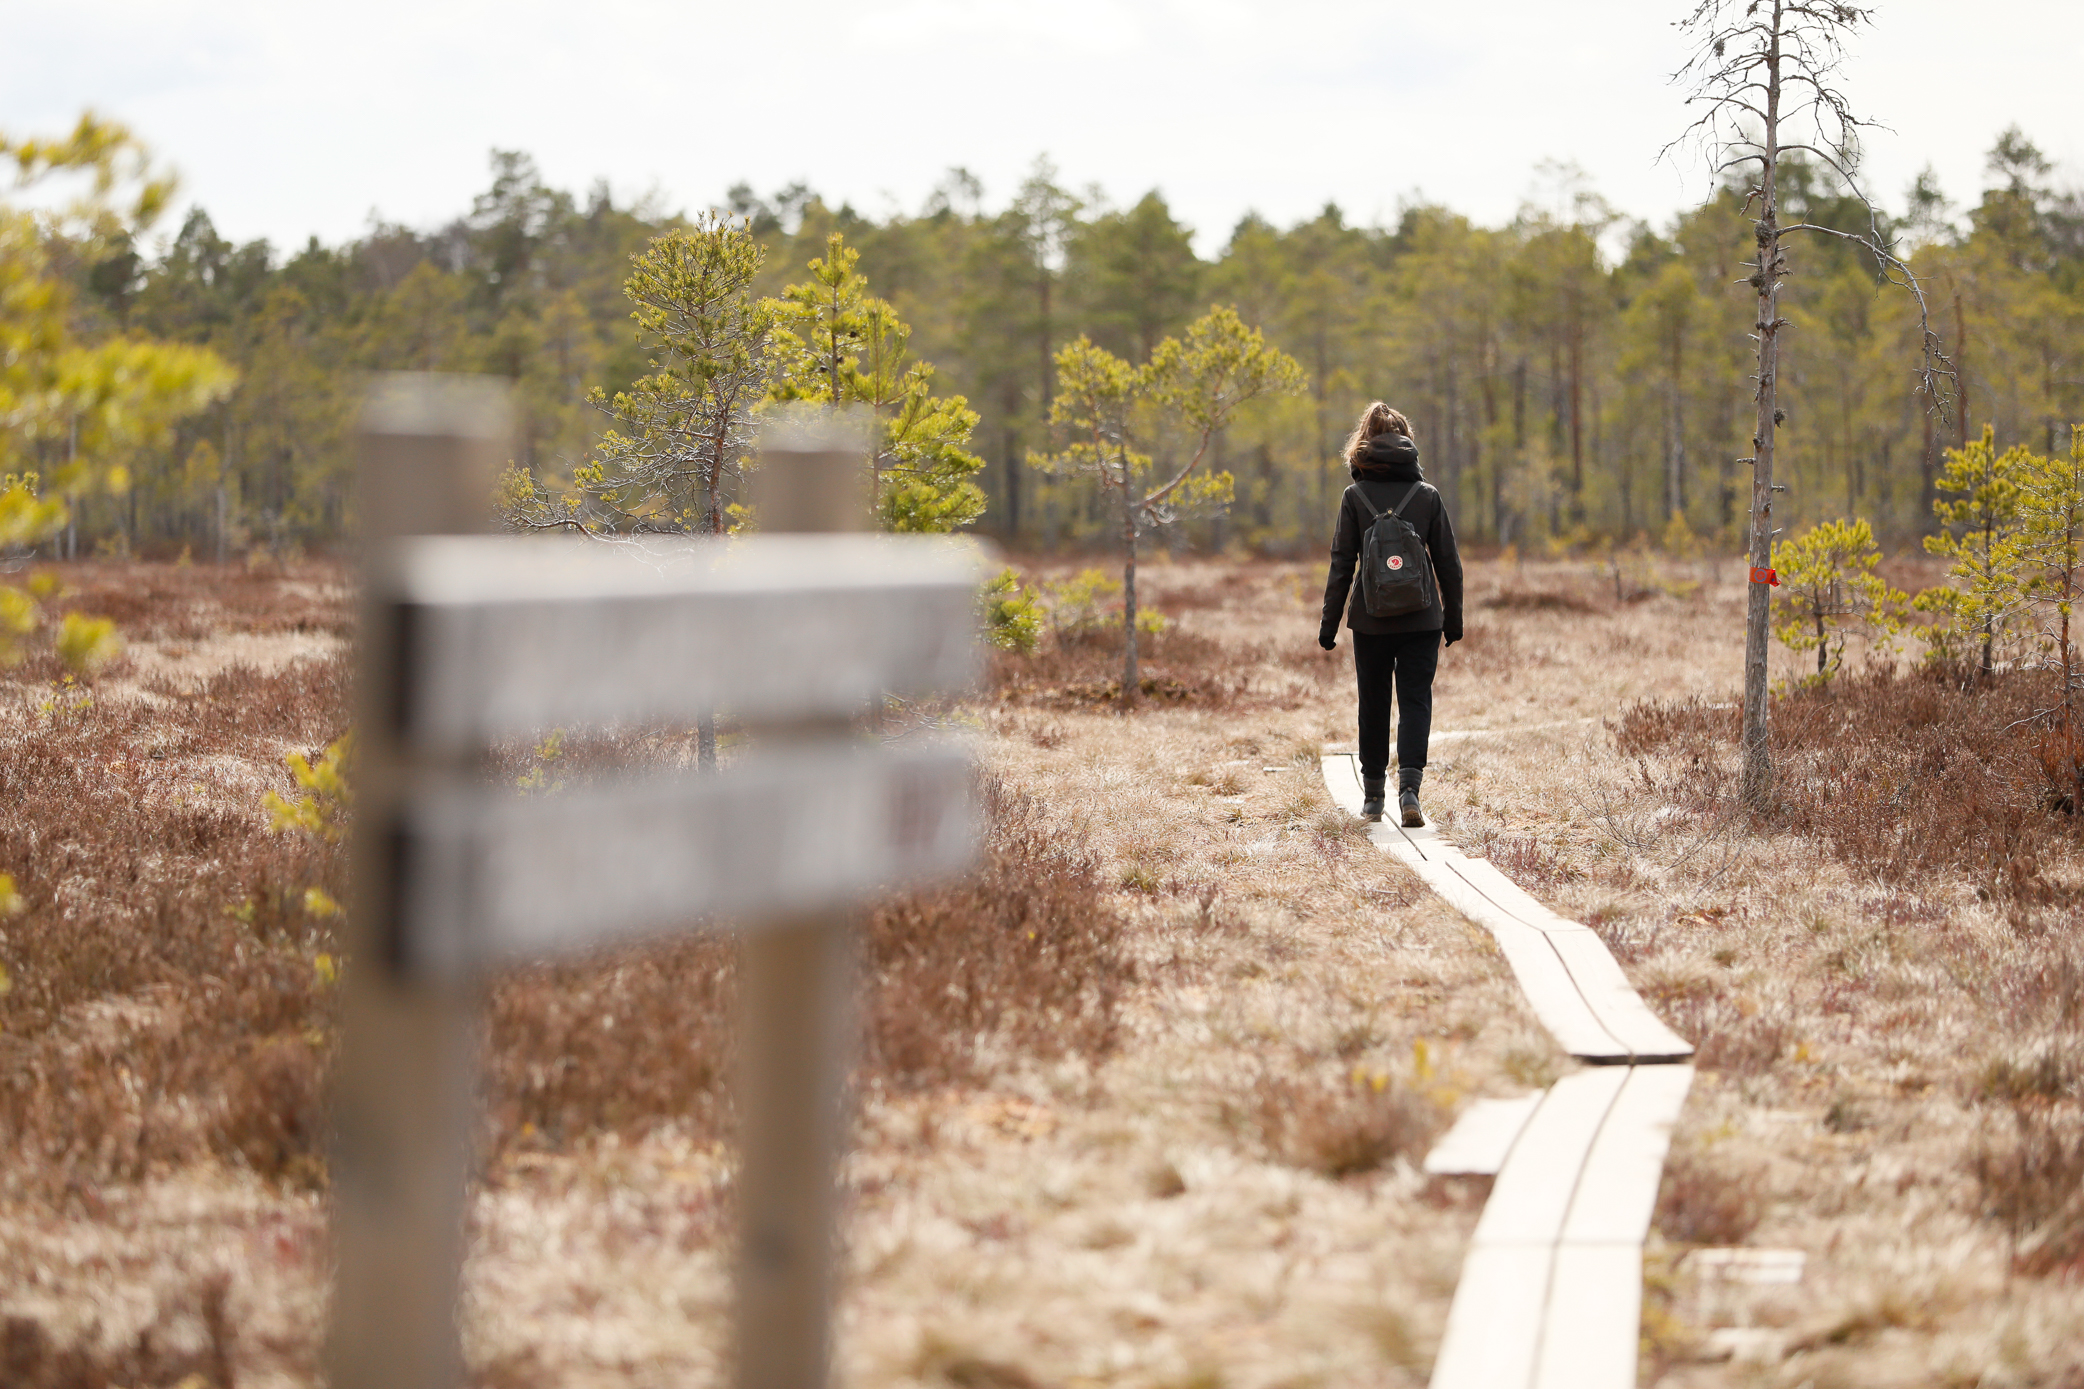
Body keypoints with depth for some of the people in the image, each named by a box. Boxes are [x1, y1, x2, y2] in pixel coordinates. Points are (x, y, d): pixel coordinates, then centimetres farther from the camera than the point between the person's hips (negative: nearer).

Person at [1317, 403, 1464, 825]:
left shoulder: (1355, 497, -4)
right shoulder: (1428, 495, -1)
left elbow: (1341, 566, -4)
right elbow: (1448, 564, 2)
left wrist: (1329, 624, 1)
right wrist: (1453, 617, 13)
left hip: (1370, 620, 0)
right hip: (1421, 618, 0)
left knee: (1373, 705, 12)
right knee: (1416, 701, 3)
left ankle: (1372, 796, 19)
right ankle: (1409, 785, -16)